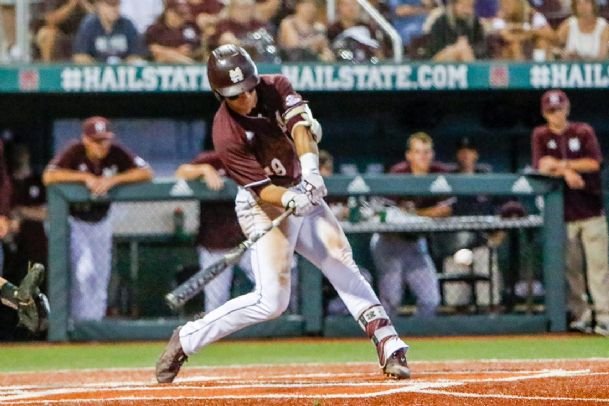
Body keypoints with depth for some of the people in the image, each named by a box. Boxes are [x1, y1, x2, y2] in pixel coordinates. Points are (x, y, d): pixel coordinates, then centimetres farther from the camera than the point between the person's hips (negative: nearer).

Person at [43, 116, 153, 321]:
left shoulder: (116, 153, -12)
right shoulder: (74, 152, -21)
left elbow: (146, 173, -20)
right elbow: (48, 176, -35)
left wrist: (113, 180, -31)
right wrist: (86, 177, -36)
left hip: (100, 223, 5)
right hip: (72, 221, -5)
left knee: (100, 279, 9)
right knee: (84, 271, -21)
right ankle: (81, 322, -12)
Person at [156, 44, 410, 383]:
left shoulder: (276, 88, -9)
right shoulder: (227, 134, -23)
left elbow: (301, 126, -26)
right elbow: (263, 189, -25)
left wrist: (310, 168, -43)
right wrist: (289, 200, -45)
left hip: (302, 190, 6)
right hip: (263, 206, -6)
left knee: (342, 264, -5)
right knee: (272, 301, -12)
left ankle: (388, 344, -5)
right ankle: (186, 340, 0)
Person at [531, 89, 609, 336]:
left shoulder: (583, 132, 6)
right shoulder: (540, 136, 7)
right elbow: (542, 166, -5)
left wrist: (560, 164, -9)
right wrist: (567, 172, -17)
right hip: (563, 212, 1)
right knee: (571, 267, 0)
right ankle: (580, 315, 7)